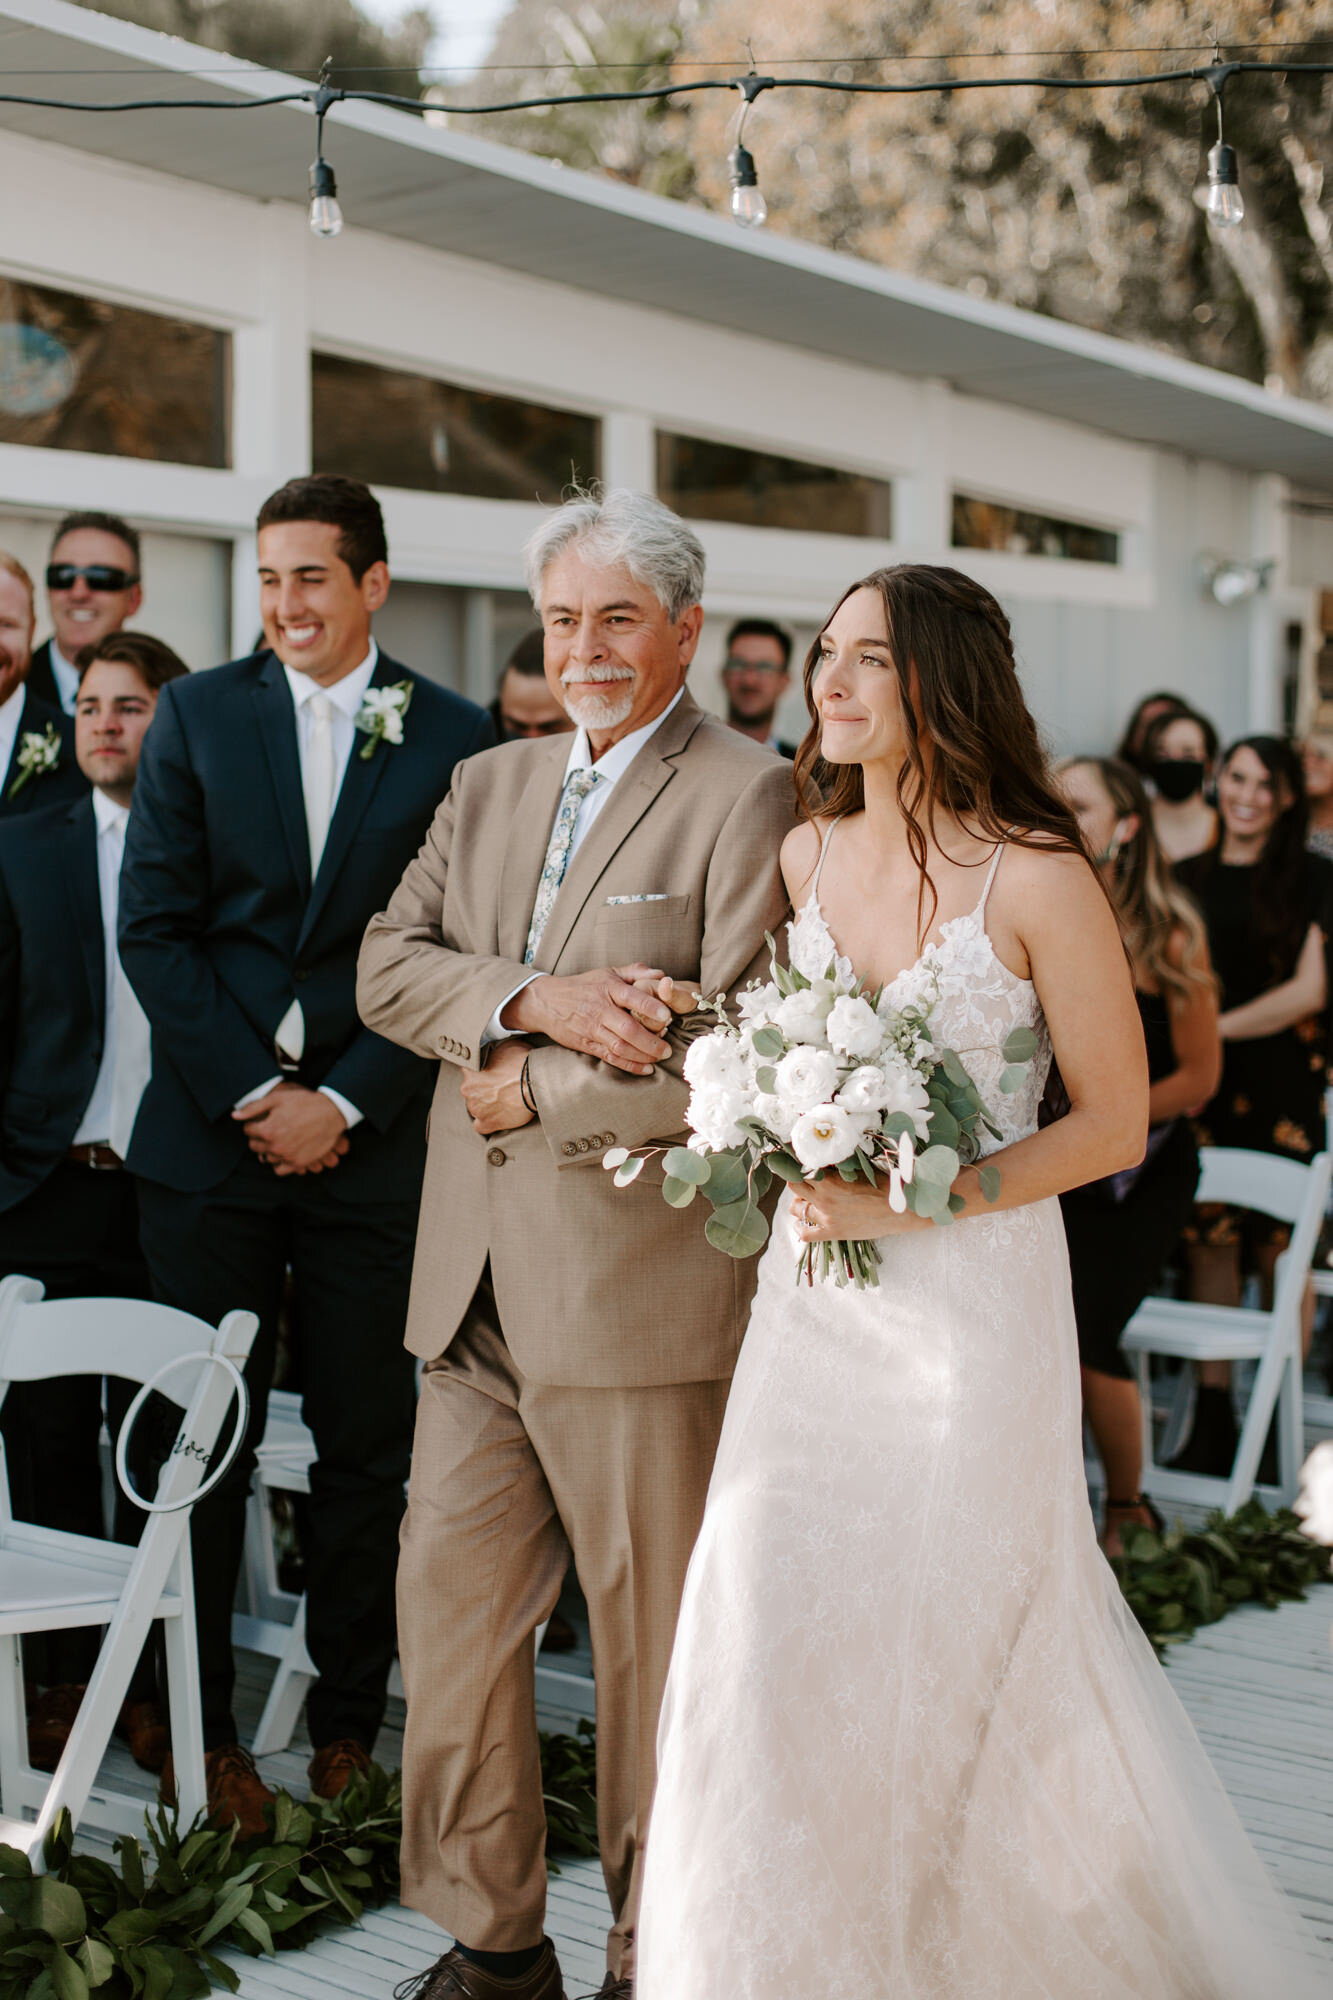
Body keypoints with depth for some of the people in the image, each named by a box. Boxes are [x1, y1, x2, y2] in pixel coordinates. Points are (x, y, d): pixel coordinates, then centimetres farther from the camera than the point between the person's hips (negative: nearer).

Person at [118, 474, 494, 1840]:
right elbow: (154, 926, 0)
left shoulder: (453, 736, 2)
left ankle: (347, 1728, 21)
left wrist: (345, 1103, -9)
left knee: (366, 1448, 7)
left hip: (370, 1145, 0)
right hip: (209, 1133, 1)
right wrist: (252, 1091, -8)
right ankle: (199, 1728, 20)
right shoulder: (197, 715, 5)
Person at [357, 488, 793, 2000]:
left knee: (651, 1635, 7)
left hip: (640, 1292, -6)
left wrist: (529, 1093, -11)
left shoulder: (748, 799, -7)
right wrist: (533, 997, -13)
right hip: (475, 1292, 7)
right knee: (447, 1605, 11)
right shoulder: (486, 788, 15)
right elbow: (388, 965, 5)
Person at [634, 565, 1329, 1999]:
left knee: (955, 1645, 6)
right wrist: (790, 1171, 1)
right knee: (769, 1629, 3)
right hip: (814, 1302, 5)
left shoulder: (1037, 880, -12)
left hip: (972, 1299, -5)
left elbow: (1113, 1123, -9)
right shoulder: (805, 856, 5)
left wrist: (914, 1199, -17)